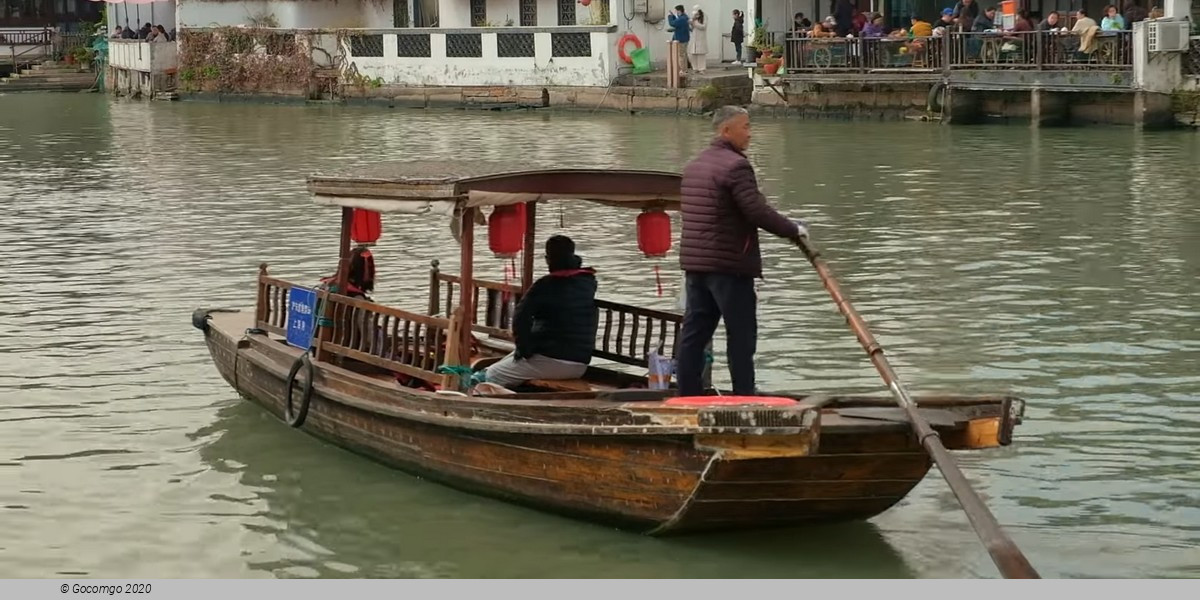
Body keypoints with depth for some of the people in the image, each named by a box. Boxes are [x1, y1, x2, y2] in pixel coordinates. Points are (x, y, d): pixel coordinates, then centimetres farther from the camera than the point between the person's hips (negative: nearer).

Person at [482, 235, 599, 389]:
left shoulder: (546, 284, -12)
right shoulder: (589, 283, 7)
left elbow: (521, 317, -18)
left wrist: (523, 349, -9)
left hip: (551, 360, -8)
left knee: (491, 377, 3)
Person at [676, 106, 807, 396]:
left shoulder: (694, 166, 15)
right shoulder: (736, 165, -14)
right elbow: (757, 211, -20)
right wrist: (794, 230, -8)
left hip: (694, 264, 8)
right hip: (729, 265, -8)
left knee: (694, 333, 9)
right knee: (741, 337, -2)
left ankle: (687, 397, 10)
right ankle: (744, 400, -1)